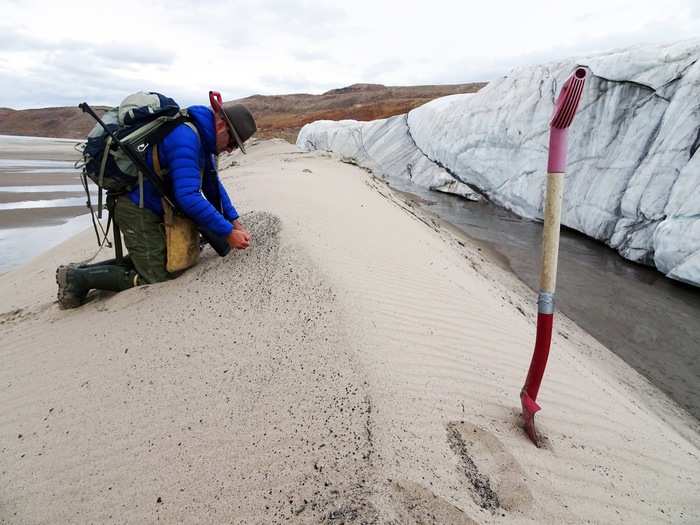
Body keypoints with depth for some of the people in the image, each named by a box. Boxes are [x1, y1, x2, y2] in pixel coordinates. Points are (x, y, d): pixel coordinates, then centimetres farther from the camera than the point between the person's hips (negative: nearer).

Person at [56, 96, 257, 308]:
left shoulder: (203, 139, 7)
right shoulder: (185, 138, -25)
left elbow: (213, 185, 14)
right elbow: (188, 197, -33)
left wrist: (235, 221, 5)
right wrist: (228, 232, -28)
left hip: (152, 210, 10)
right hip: (138, 210, -10)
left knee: (154, 259, 20)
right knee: (156, 278, -10)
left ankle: (82, 271, 22)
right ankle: (79, 278, 0)